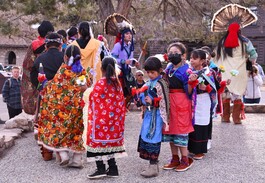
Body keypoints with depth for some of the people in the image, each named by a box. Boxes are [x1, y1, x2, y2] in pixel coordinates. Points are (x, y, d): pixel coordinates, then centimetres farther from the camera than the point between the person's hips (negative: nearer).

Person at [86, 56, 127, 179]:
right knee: (111, 141, 14)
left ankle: (101, 169, 2)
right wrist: (119, 118, 15)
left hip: (100, 120, -6)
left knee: (98, 140, 2)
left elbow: (95, 105, -11)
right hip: (113, 120, 6)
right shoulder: (117, 83, 4)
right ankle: (113, 168, 18)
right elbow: (121, 103, 7)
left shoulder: (100, 84, -13)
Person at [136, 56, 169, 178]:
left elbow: (164, 103, -16)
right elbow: (143, 96, 23)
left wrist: (165, 120, -17)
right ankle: (153, 164, 23)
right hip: (149, 113, 9)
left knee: (153, 139, -6)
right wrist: (143, 99, 0)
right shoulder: (148, 83, 12)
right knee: (146, 138, 11)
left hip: (157, 115, -9)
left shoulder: (161, 84, -13)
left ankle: (153, 167, 1)